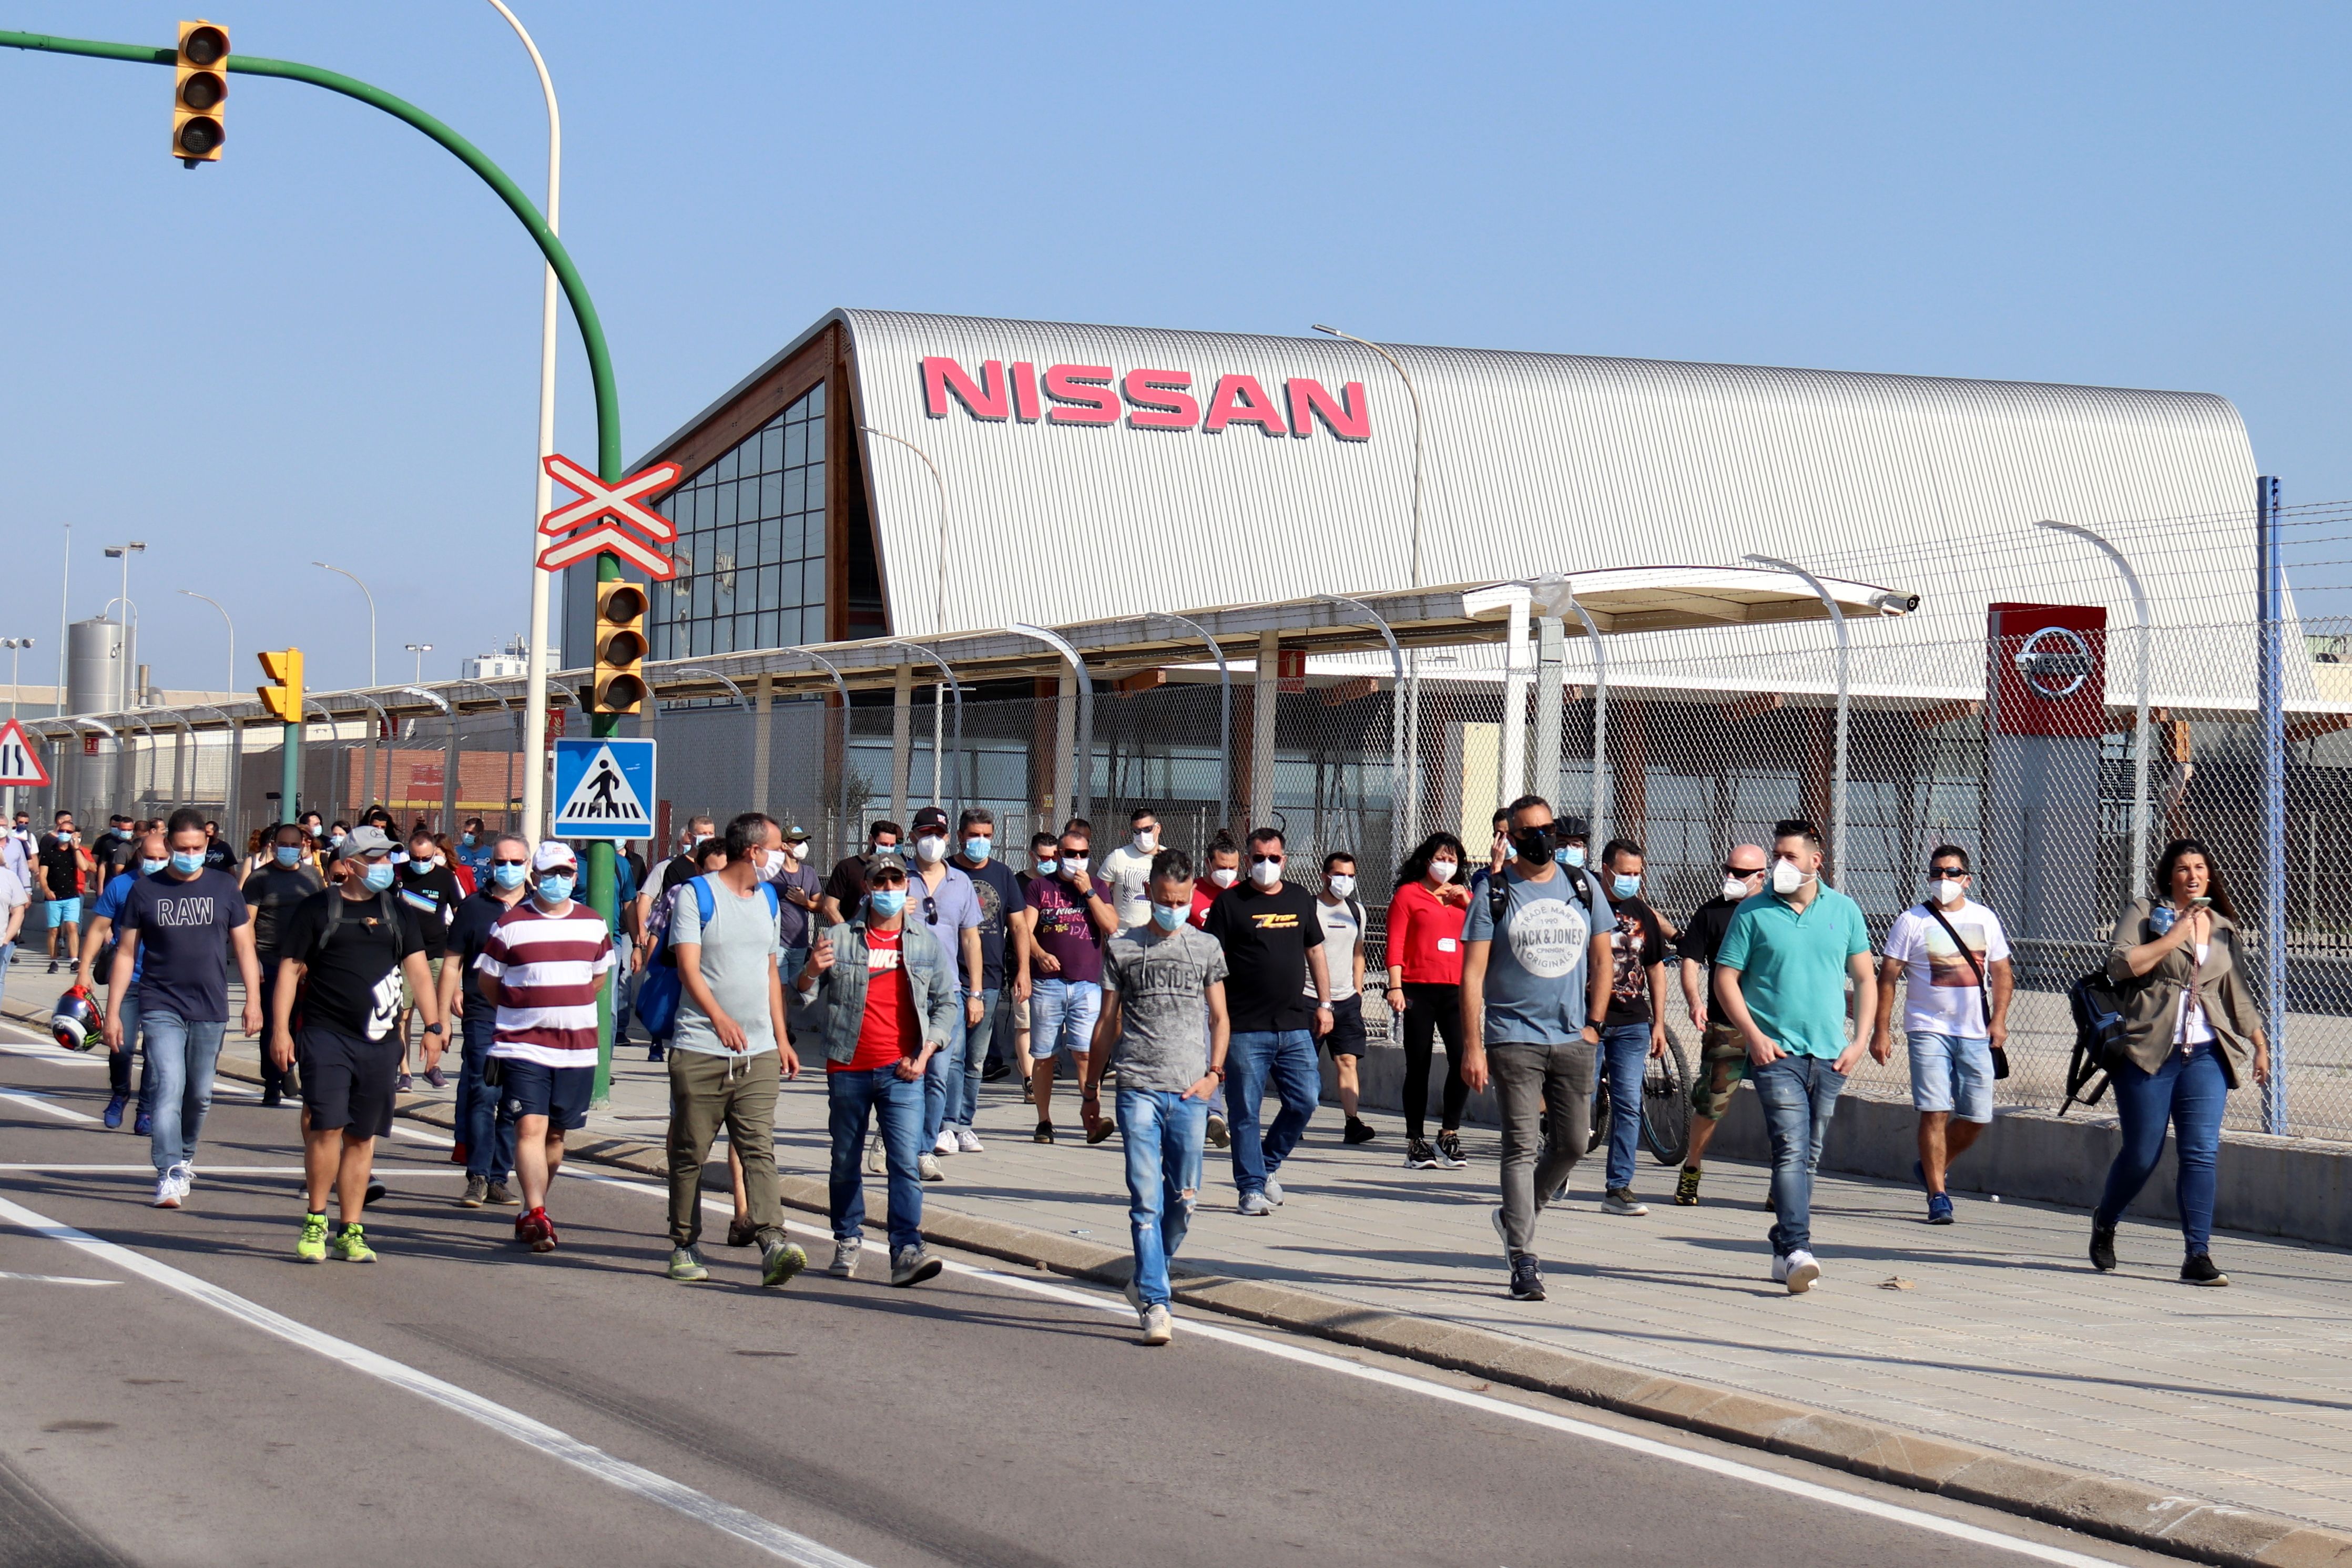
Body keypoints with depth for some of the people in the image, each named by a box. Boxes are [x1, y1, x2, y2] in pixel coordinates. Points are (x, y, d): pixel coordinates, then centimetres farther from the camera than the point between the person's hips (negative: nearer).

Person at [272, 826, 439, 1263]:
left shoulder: (398, 912, 13)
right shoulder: (316, 909, 2)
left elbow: (417, 970, 11)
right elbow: (290, 969, 2)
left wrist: (433, 1025, 0)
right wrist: (280, 1029, -5)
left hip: (379, 1042, 3)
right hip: (325, 1035, -3)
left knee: (363, 1137, 6)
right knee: (328, 1126, -12)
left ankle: (350, 1232, 14)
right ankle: (315, 1222, 3)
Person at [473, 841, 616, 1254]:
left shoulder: (593, 925, 9)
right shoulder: (511, 925, -1)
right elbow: (486, 980, 6)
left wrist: (569, 1009, 12)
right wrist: (525, 1009, 4)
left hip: (577, 1047, 4)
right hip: (522, 1046, -3)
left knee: (555, 1133, 9)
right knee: (530, 1127, -15)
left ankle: (531, 1214, 22)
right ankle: (537, 1214, -18)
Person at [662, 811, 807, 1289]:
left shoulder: (769, 900, 16)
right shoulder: (697, 894, -3)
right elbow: (688, 965, -12)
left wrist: (782, 1038, 17)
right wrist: (719, 1017, -27)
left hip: (758, 1052, 4)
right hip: (700, 1050, -4)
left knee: (759, 1149, -8)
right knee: (690, 1153, 3)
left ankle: (772, 1243, -19)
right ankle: (684, 1247, 13)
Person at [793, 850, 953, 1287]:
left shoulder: (925, 943, 8)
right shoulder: (839, 939, 3)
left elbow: (946, 1003, 14)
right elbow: (802, 998, 5)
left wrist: (925, 1053, 0)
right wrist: (811, 972, -18)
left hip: (901, 1072, 0)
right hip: (848, 1069, 0)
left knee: (906, 1164, -10)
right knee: (845, 1163, 10)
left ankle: (907, 1251, -15)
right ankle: (847, 1242, 24)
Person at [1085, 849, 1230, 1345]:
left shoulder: (1207, 948, 10)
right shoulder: (1122, 949, 7)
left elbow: (1220, 1018, 14)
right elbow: (1107, 1022, 12)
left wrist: (1215, 1072, 0)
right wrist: (1091, 1089, 12)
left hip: (1190, 1092, 2)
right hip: (1138, 1088, -2)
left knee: (1185, 1200, 5)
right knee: (1146, 1200, -8)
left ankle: (1147, 1280, 26)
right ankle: (1154, 1303, -7)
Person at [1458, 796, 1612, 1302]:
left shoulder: (1583, 886, 8)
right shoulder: (1494, 893, -2)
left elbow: (1601, 958, 15)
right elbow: (1472, 974, -4)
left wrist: (1594, 1024, 5)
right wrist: (1472, 1046, -11)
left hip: (1574, 1038, 4)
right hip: (1514, 1038, -4)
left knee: (1573, 1142, 7)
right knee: (1520, 1147, -6)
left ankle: (1516, 1216, 30)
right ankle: (1523, 1259, -5)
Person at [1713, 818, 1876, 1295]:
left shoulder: (1843, 911, 8)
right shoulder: (1754, 913, 1)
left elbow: (1865, 979, 14)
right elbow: (1726, 979, 1)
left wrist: (1859, 1041, 3)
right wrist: (1754, 1035, -10)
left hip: (1830, 1057, 4)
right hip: (1777, 1052, -4)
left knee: (1808, 1157, 9)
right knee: (1790, 1149, -17)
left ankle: (1784, 1249, 19)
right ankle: (1797, 1250, -26)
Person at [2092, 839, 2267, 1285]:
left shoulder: (2225, 929, 17)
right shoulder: (2143, 913, 4)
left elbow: (2238, 995, 24)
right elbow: (2119, 964, -10)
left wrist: (2259, 1043, 18)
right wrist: (2172, 938, -12)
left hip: (2206, 1055, 3)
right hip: (2148, 1051, -3)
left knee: (2202, 1152, -9)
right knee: (2142, 1154, 0)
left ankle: (2197, 1255, -10)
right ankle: (2105, 1223, 28)